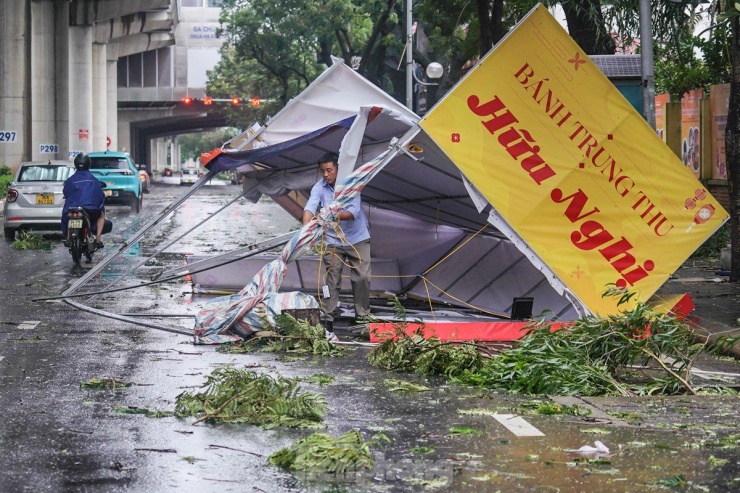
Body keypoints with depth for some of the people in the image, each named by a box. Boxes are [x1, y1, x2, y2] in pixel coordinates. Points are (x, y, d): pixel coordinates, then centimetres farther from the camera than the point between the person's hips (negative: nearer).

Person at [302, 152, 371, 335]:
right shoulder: (319, 188, -10)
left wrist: (337, 216, -44)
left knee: (362, 278, -2)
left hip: (357, 239, 0)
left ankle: (362, 318, 11)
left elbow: (354, 212, -24)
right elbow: (309, 209, -25)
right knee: (331, 280, -5)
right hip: (333, 241, 0)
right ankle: (327, 320, -4)